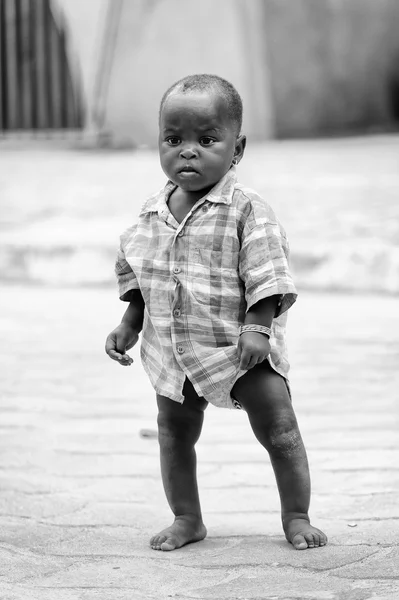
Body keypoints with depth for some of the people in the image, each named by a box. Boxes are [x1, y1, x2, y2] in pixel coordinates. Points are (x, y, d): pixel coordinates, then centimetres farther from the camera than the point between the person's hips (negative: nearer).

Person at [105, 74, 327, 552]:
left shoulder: (247, 212, -14)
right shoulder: (152, 215, 3)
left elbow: (267, 278, -17)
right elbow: (136, 276, 15)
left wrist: (258, 328, -25)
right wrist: (129, 324, 11)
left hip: (241, 350, -5)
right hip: (173, 353, 5)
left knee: (279, 431, -2)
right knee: (173, 435, 13)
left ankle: (296, 517, 13)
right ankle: (186, 518, 29)